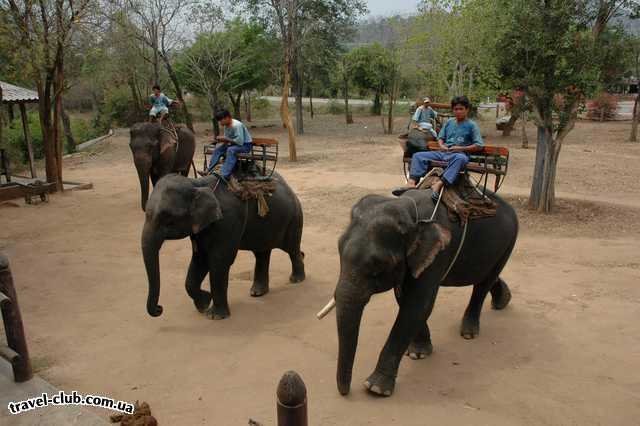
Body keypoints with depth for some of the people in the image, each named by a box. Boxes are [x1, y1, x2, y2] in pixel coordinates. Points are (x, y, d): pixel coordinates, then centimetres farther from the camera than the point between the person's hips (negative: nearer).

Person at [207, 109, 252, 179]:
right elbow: (227, 140, 6)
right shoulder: (226, 126, 0)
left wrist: (226, 139, -25)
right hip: (235, 144, 9)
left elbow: (240, 142, -31)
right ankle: (209, 171, -1)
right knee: (218, 148, -3)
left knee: (231, 150, -33)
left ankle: (225, 175, -37)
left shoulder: (237, 125, -26)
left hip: (245, 145, -9)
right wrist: (222, 140, -16)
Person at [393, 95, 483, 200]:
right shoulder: (449, 122, 16)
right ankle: (412, 182, -33)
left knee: (461, 158, -43)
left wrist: (461, 148, -12)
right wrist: (441, 145, 0)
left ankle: (439, 184, -51)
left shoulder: (472, 125, 3)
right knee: (418, 155, -11)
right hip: (444, 152, 5)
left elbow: (479, 146, -3)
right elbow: (440, 137, 23)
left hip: (459, 154, -5)